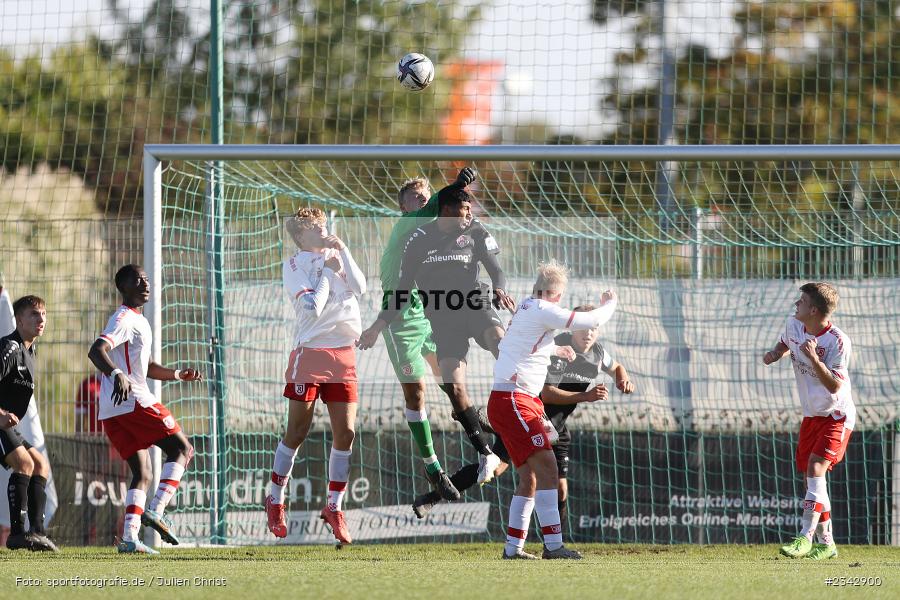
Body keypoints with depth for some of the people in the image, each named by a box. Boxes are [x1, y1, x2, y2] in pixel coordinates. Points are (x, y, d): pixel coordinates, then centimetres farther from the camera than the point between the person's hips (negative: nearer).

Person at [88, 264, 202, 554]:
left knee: (142, 473, 9)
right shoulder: (125, 319, -8)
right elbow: (96, 351, -24)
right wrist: (117, 374, -41)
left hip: (113, 411, 10)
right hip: (134, 401, -10)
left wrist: (178, 375, 22)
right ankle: (155, 511, -17)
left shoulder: (139, 321, 24)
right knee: (181, 448, -4)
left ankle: (129, 538, -2)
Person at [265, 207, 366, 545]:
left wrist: (343, 253, -3)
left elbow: (359, 288, 0)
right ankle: (275, 502, 11)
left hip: (343, 356, 4)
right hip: (310, 354, -4)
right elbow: (311, 307, -12)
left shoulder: (335, 257, 15)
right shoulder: (295, 265, 0)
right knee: (297, 434, -3)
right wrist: (326, 272, -5)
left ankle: (334, 508, 7)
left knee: (346, 434, -2)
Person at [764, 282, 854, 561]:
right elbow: (784, 344, 20)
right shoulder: (793, 325, -4)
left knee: (815, 468, -23)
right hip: (811, 415, 8)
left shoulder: (838, 342, -24)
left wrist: (813, 358, -39)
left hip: (837, 416, -8)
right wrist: (774, 354, -2)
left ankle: (805, 538, -28)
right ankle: (826, 542, 20)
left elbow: (835, 386, -28)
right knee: (812, 479, 9)